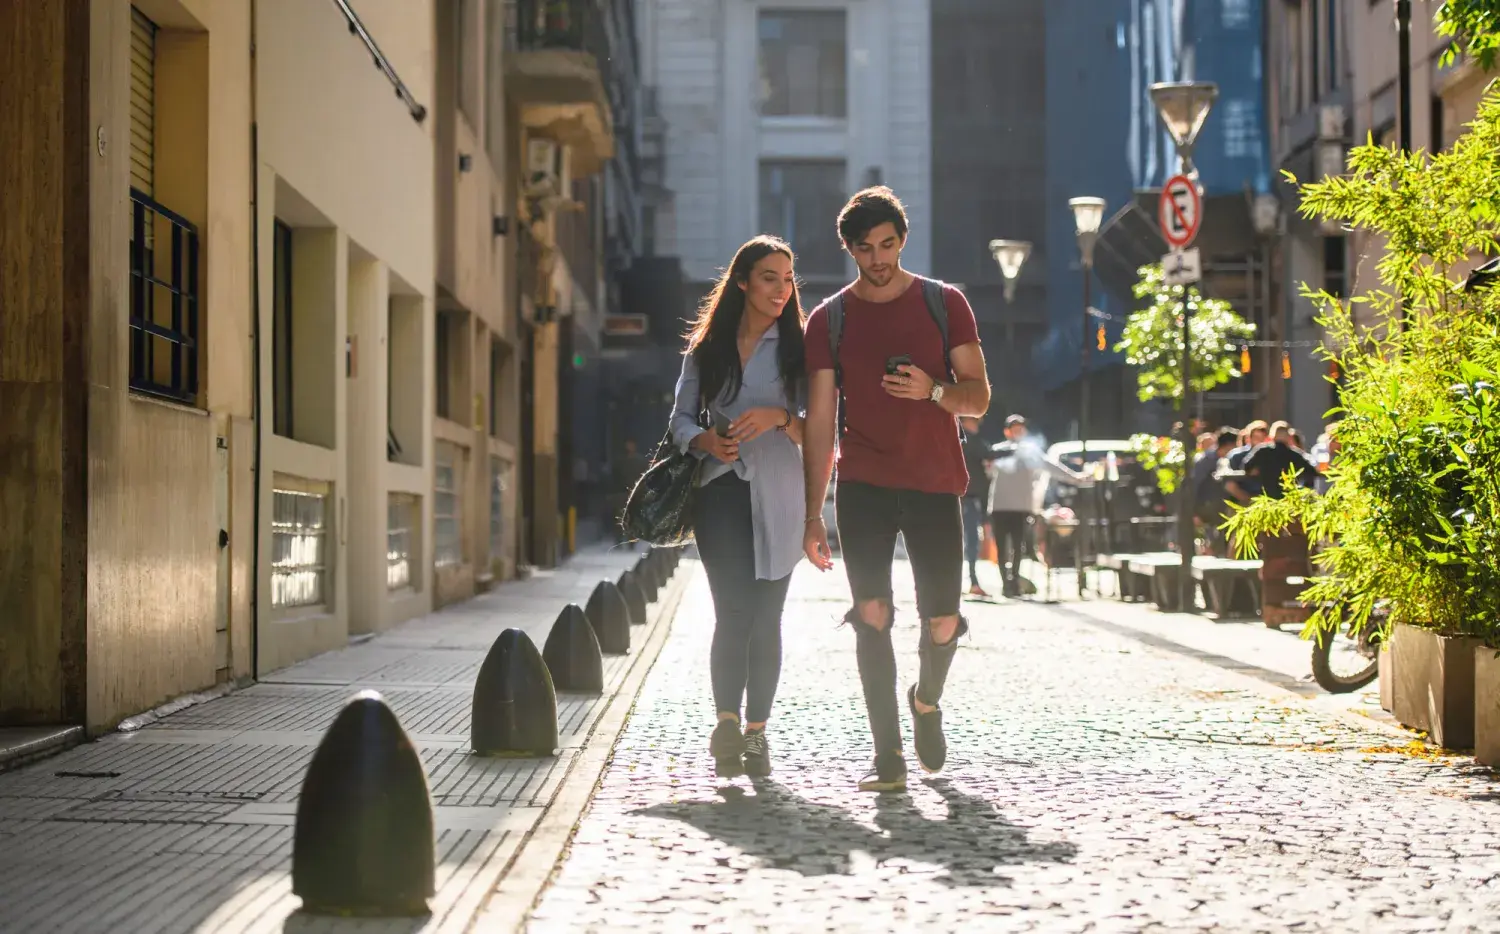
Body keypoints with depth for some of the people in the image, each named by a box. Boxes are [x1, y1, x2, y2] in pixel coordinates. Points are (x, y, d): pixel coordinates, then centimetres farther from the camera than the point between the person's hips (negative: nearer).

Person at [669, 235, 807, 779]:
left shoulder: (796, 348, 7)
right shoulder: (706, 347, 11)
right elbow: (681, 418, 13)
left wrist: (780, 417, -17)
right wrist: (705, 440, -8)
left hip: (777, 497, 0)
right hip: (721, 492, 0)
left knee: (764, 618, 2)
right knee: (734, 612, -12)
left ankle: (755, 732, 8)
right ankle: (728, 724, -16)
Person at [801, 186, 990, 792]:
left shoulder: (945, 304, 6)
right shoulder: (829, 320, 6)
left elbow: (978, 398, 4)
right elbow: (820, 420, 5)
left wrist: (933, 390, -19)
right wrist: (812, 516, 0)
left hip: (935, 482, 0)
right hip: (861, 485, 0)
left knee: (943, 622, -2)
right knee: (871, 613, -10)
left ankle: (926, 700, 31)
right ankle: (888, 757, -5)